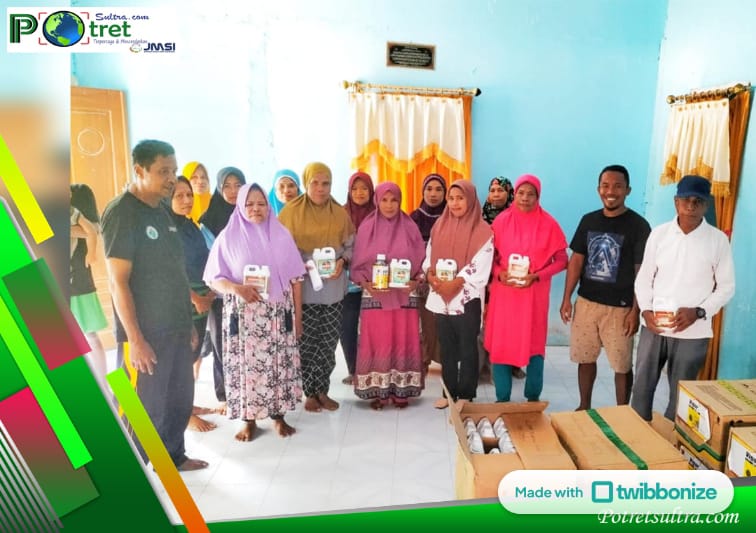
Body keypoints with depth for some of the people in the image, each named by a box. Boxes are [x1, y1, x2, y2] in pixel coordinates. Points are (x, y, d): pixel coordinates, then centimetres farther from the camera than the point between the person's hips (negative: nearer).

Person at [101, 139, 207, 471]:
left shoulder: (161, 211, 10)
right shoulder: (121, 213, -13)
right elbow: (118, 282, -17)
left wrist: (188, 323, 15)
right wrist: (135, 339, -20)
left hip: (176, 328, 8)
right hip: (146, 332, -8)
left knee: (180, 398, 18)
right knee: (144, 408, 4)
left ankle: (172, 456, 37)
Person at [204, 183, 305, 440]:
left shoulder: (281, 235, 3)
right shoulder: (228, 237, 0)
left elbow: (295, 278, 5)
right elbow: (214, 278, -1)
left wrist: (298, 315, 2)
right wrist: (237, 288, -20)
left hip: (278, 313, 1)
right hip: (243, 315, -1)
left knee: (279, 363, 5)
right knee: (246, 364, 2)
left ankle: (278, 415, 20)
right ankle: (249, 419, 18)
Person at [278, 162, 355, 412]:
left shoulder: (340, 213, 5)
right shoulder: (291, 211, -4)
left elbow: (350, 245, 11)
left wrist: (342, 261, -9)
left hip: (333, 288, 3)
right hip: (303, 288, -2)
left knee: (329, 342, 7)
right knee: (306, 343, 3)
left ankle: (322, 390, 23)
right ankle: (310, 392, 20)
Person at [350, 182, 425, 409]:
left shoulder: (410, 227, 4)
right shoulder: (366, 228, 2)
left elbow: (420, 262, 5)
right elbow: (358, 264, 3)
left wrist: (414, 283, -10)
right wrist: (366, 284, -11)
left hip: (405, 295, 1)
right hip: (374, 296, 0)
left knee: (402, 342, 4)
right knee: (377, 342, 1)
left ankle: (401, 389, 15)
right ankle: (378, 390, 12)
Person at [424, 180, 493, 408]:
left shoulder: (482, 231, -8)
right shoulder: (440, 226, 10)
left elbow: (480, 267, -15)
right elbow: (429, 255, 11)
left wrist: (454, 283, -19)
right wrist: (430, 274, -9)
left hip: (467, 298, -5)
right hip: (440, 297, 5)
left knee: (467, 347, 5)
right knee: (446, 347, 13)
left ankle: (465, 395, 17)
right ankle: (449, 392, 26)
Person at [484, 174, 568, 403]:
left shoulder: (548, 224, -3)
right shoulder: (501, 221, 0)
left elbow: (561, 260, -1)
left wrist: (536, 276, -14)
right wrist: (499, 273, -13)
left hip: (535, 293, -1)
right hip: (504, 291, 1)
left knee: (534, 343, 8)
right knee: (501, 344, 4)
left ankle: (533, 398, 25)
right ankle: (502, 398, 19)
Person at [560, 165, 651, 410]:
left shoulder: (638, 226, -8)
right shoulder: (588, 221, 5)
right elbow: (576, 260, 7)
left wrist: (635, 310, -12)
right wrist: (567, 298, 3)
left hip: (619, 307, -4)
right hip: (586, 302, 4)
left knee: (622, 365, 7)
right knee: (585, 358, 15)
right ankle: (584, 407, 33)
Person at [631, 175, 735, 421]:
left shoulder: (718, 240, -4)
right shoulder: (659, 233, 1)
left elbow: (726, 286, 0)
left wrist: (698, 312, -14)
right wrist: (646, 311, -8)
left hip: (692, 332, -1)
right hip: (654, 326, 2)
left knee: (680, 394, 10)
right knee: (642, 387, 8)